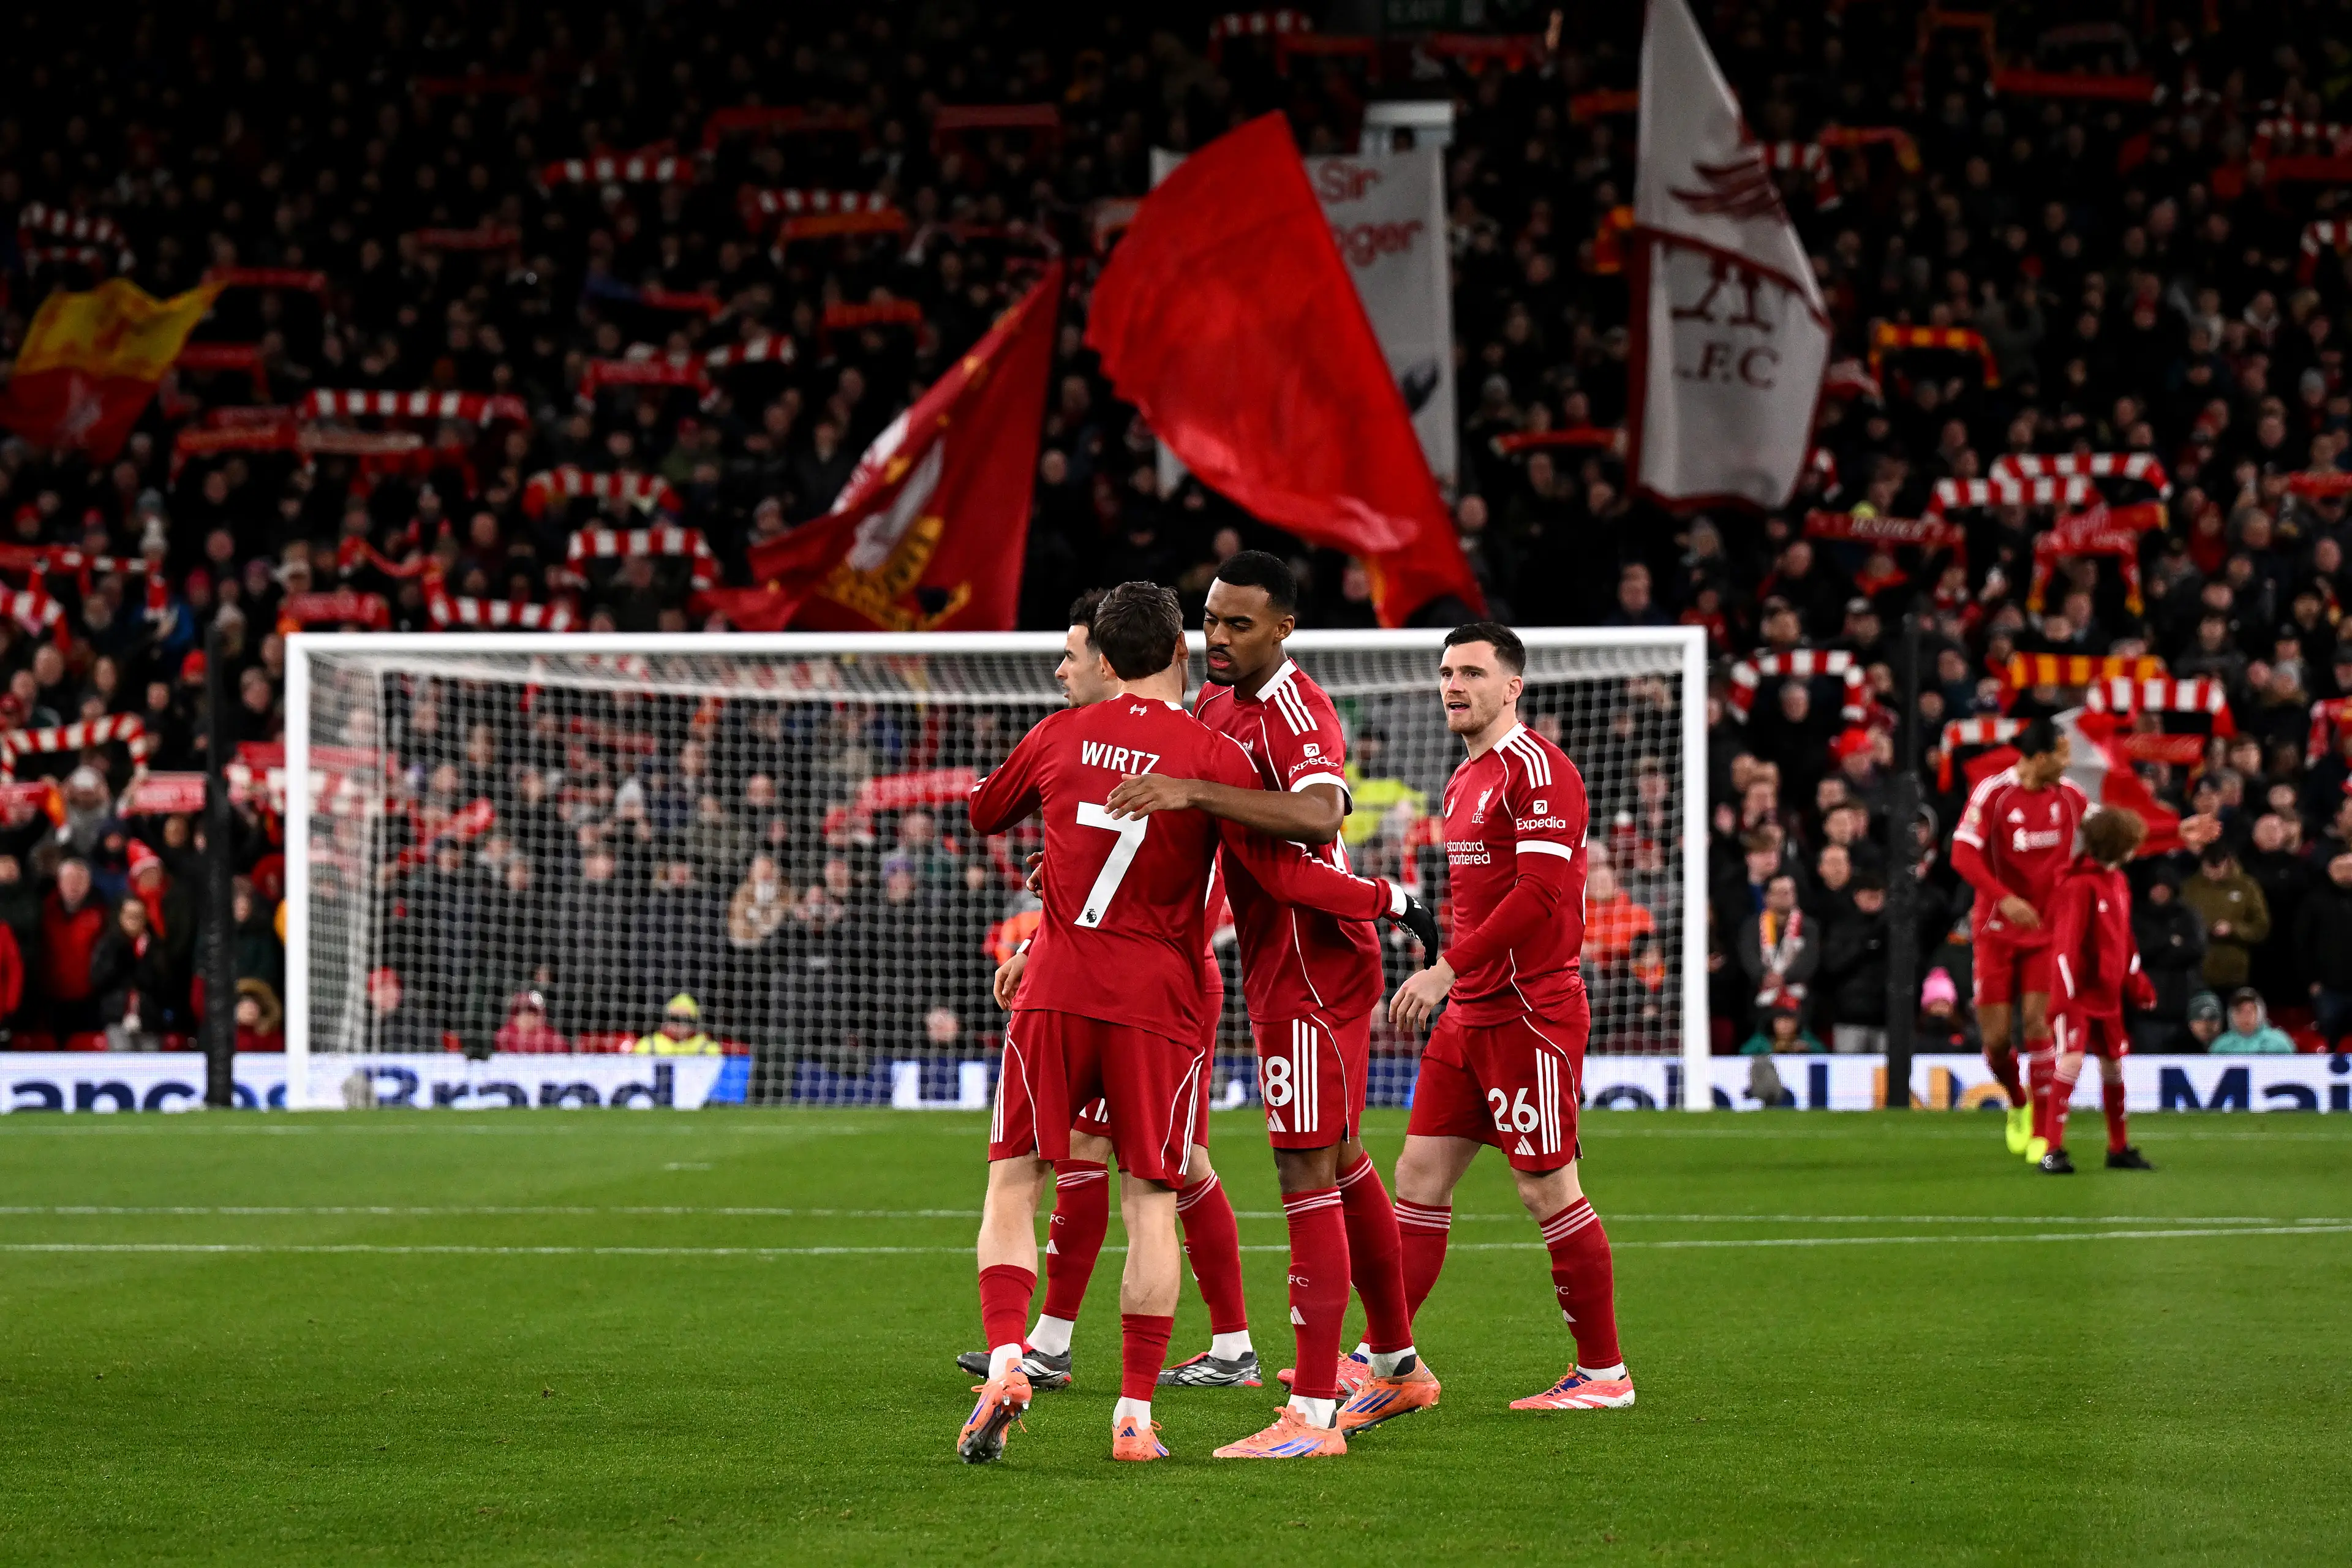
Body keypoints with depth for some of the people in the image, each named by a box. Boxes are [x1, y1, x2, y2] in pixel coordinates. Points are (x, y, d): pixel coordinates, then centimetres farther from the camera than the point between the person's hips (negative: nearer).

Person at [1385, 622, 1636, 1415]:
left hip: (1529, 1012, -9)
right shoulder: (1464, 781, 17)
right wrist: (1450, 984, 17)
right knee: (1418, 1177, 5)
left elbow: (1541, 891, -21)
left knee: (1548, 1191, -4)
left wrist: (1447, 970, -22)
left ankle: (1604, 1373, 4)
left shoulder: (1537, 768, -12)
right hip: (1469, 1016, 9)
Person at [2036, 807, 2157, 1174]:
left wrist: (2136, 983, 23)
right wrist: (2064, 995, -25)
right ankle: (2051, 1150, -14)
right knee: (2071, 1060, -17)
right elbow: (2066, 944, -21)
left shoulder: (2118, 882, 11)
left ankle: (2120, 1148, 25)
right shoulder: (2080, 886, -17)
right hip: (2078, 993, -9)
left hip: (2108, 993, 9)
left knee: (2114, 1063, 13)